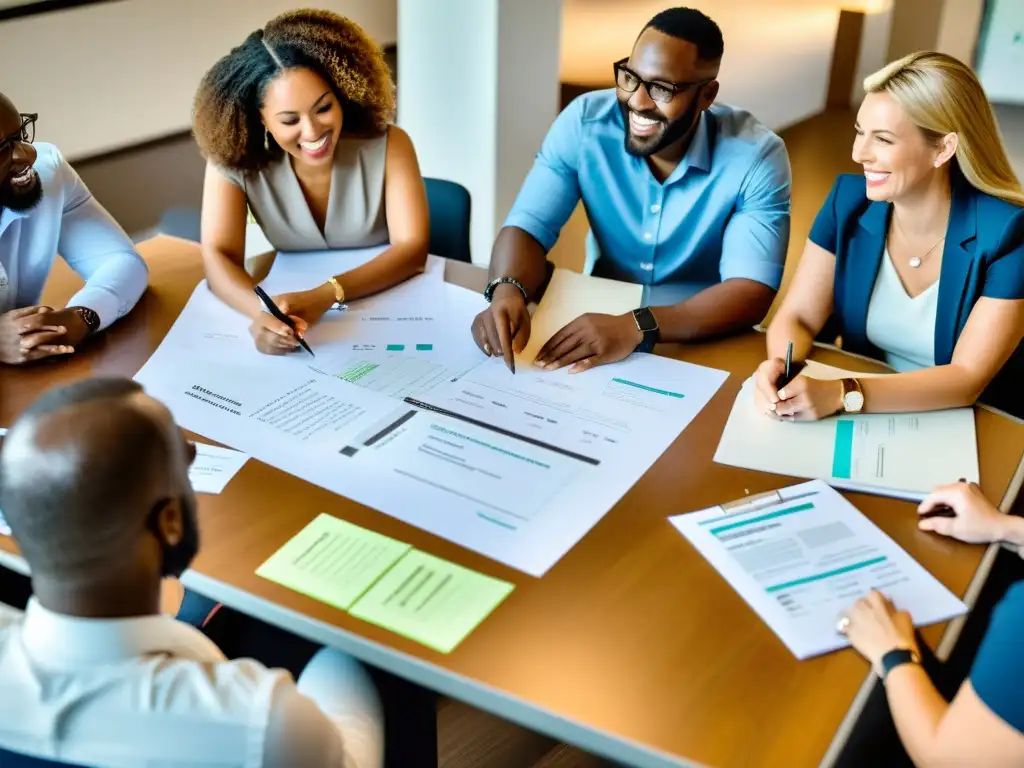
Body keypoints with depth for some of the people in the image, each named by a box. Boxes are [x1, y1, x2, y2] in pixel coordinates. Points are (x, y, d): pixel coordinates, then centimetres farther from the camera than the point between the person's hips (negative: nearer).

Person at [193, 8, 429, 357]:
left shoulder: (388, 145, -14)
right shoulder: (234, 161, -13)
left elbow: (412, 248, -19)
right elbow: (219, 256, -19)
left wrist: (326, 295, -34)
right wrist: (261, 311, -42)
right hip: (297, 317, 1)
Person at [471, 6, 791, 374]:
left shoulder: (756, 156, -16)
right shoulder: (585, 122, -10)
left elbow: (750, 292, -23)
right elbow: (528, 228, -12)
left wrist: (637, 327, -38)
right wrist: (507, 292, -35)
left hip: (704, 347, -2)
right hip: (598, 322, 2)